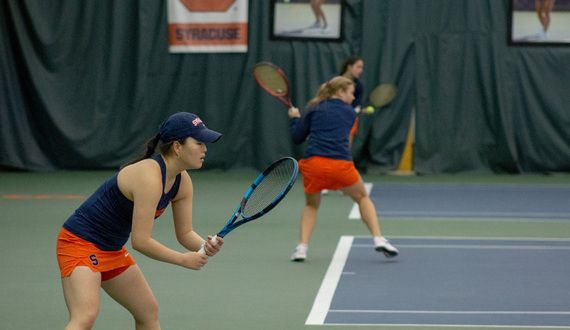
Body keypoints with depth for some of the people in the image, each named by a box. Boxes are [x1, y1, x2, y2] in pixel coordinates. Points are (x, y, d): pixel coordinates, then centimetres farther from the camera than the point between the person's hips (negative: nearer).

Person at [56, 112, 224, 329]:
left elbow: (185, 233, 7)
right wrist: (184, 260, -18)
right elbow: (140, 241, -27)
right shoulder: (150, 177, -28)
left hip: (112, 250, 10)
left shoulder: (182, 183, 0)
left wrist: (205, 246, -15)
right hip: (80, 241, -10)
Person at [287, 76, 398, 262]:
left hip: (313, 162, 1)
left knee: (311, 205, 24)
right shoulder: (350, 113, 16)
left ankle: (302, 247, 5)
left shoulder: (314, 109, 15)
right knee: (363, 198, 24)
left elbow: (297, 138, 15)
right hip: (340, 163, -1)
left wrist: (295, 119, 33)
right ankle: (378, 239, 8)